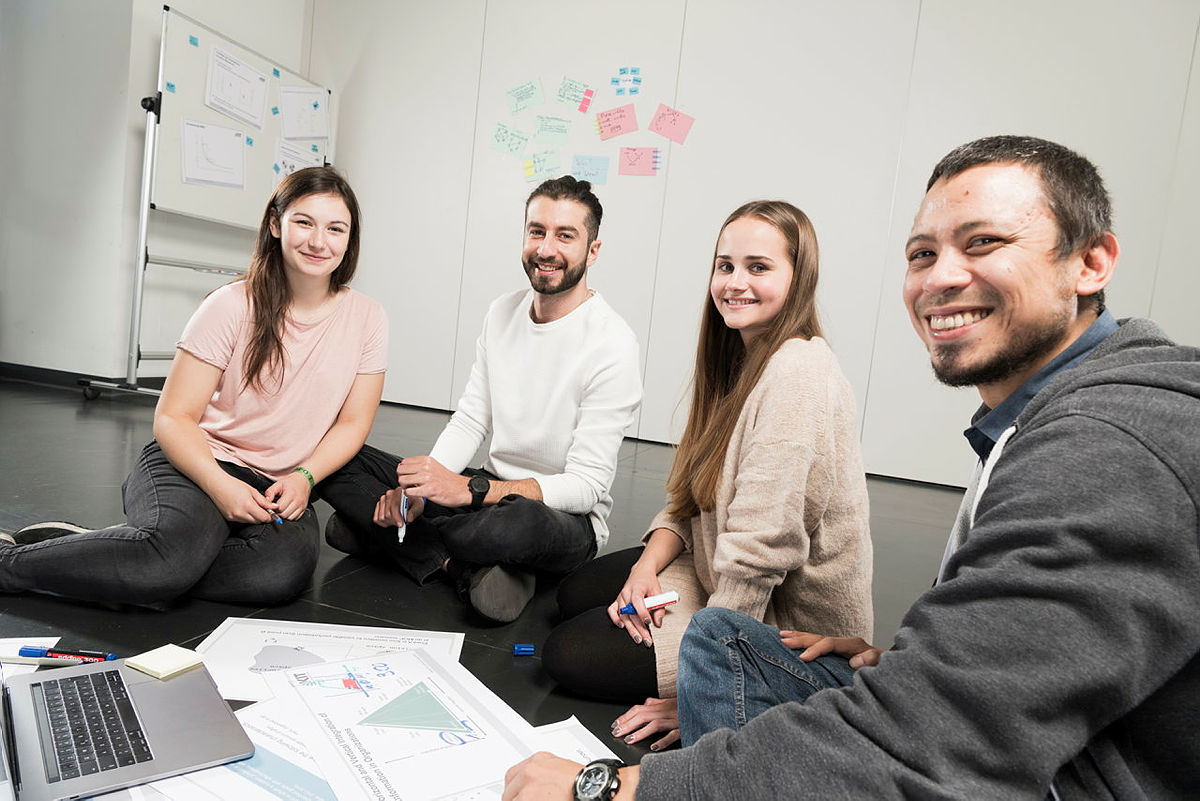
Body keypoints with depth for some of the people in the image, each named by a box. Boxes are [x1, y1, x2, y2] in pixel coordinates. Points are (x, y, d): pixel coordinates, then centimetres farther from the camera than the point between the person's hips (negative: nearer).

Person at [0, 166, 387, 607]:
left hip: (278, 486, 2)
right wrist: (221, 485, -23)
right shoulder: (232, 306, -7)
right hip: (201, 462, -2)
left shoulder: (365, 318, 0)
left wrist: (304, 477, -14)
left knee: (285, 570, -31)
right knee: (179, 552, -34)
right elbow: (172, 418, -7)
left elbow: (352, 422, 3)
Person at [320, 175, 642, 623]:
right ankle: (464, 565, -13)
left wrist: (469, 489, -29)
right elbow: (471, 419, 4)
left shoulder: (612, 346, -18)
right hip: (490, 491, 6)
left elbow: (586, 485, -20)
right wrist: (417, 488, -14)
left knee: (520, 521, -42)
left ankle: (386, 531, -14)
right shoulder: (503, 312, 3)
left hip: (566, 516, -6)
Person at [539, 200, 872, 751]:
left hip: (787, 618, -9)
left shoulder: (799, 374, -26)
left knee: (569, 655, -7)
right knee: (576, 593, 16)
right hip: (720, 575, 9)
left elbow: (760, 549, -28)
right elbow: (693, 494, 8)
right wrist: (648, 565, -9)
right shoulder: (744, 359, 6)